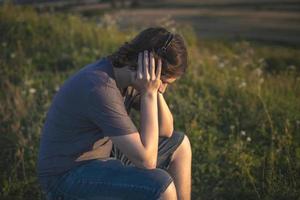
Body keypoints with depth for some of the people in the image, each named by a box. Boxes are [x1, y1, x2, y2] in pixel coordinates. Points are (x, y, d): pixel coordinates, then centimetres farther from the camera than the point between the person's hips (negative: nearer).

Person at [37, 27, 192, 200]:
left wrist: (154, 90, -14)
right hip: (70, 175, -9)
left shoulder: (126, 73, -3)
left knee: (179, 144, 9)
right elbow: (146, 160, -30)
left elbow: (166, 130, 2)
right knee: (162, 185, -27)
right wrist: (149, 93, -27)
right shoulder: (101, 89, -31)